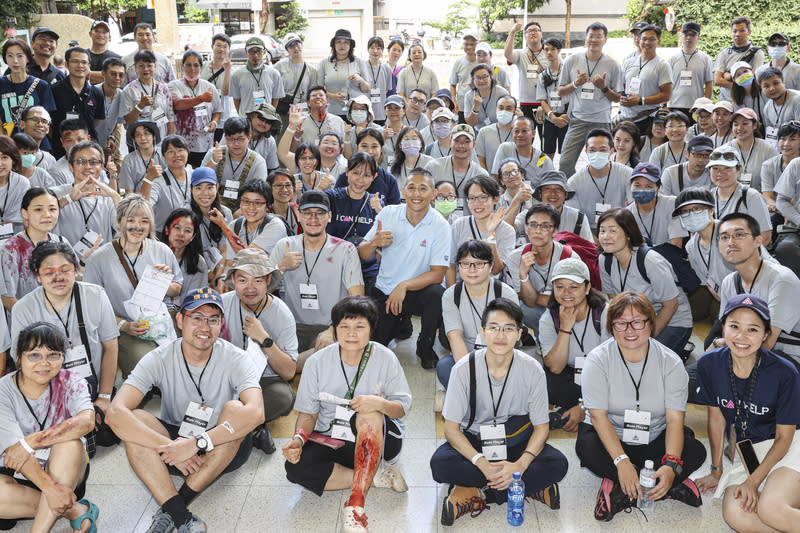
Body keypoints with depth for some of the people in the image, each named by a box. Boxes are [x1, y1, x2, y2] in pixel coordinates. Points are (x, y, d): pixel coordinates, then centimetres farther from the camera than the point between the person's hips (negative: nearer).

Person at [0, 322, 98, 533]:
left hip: (66, 471, 1)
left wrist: (30, 443, -34)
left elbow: (87, 421, -28)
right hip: (19, 475, -1)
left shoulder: (71, 382, -6)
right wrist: (48, 486, -37)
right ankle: (74, 511, -21)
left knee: (70, 443, -32)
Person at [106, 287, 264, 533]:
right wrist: (170, 448, -36)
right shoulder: (160, 359, -14)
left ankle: (170, 509, -25)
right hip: (175, 440, 2)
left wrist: (196, 443, -40)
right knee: (132, 420, -25)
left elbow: (256, 413, -35)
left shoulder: (235, 360, -16)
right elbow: (115, 413, -27)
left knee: (235, 410, -32)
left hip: (225, 450, -1)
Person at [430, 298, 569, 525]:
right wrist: (482, 464, -29)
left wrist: (519, 465, -26)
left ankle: (476, 493, -20)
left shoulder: (532, 369, -14)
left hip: (517, 442, 1)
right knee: (440, 463, -31)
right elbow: (451, 428, -14)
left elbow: (541, 427, -8)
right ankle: (531, 487, -19)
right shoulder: (464, 369, -16)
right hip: (474, 442, -1)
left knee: (557, 464, -27)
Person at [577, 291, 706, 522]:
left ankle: (620, 489, -24)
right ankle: (672, 487, -23)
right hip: (611, 439, -1)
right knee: (586, 447, -33)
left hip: (655, 441, 2)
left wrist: (671, 465, -31)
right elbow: (598, 415, -19)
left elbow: (675, 419, -15)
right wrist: (622, 461, -32)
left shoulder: (670, 362, -8)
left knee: (696, 451, -25)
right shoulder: (598, 360, -12)